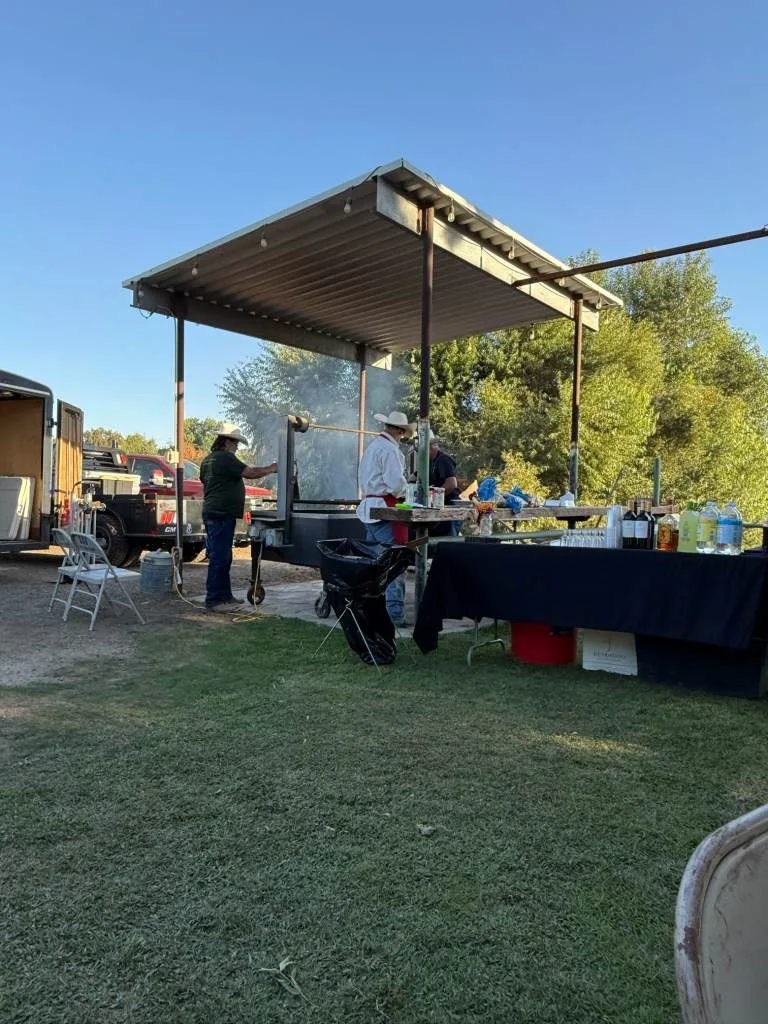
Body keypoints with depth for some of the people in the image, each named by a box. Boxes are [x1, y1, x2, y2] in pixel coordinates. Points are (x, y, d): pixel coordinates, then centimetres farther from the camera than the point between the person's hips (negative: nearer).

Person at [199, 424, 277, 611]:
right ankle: (213, 601, -3)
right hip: (222, 515, -11)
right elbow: (250, 473, -17)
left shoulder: (207, 460, 18)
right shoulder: (226, 458, -13)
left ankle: (225, 596, 23)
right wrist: (271, 469, -4)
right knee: (219, 558, -7)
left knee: (222, 557, 16)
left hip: (211, 513, 11)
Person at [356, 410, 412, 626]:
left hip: (369, 507, 10)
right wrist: (405, 493, -1)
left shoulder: (372, 446, 18)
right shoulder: (390, 449, -12)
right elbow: (396, 483, -19)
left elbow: (362, 481, 24)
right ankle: (394, 614, -6)